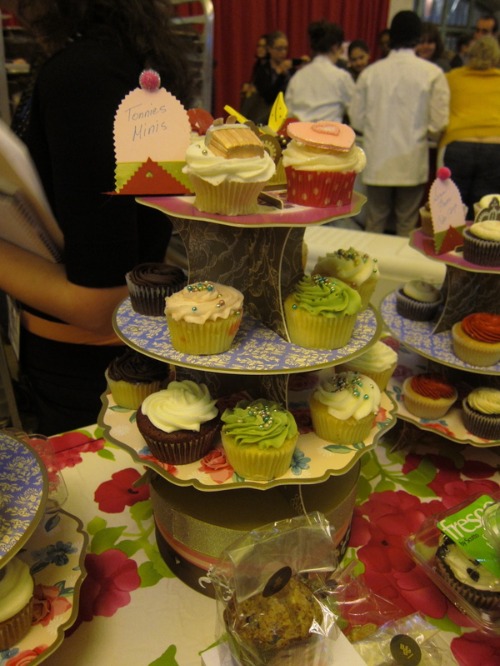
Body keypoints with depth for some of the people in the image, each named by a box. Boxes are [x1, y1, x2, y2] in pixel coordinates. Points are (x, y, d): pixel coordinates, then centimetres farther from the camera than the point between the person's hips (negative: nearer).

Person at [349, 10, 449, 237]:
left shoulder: (370, 72, -2)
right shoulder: (432, 73, -6)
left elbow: (357, 119, 1)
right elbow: (438, 123, -6)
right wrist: (420, 131, 14)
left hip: (377, 163, 2)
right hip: (413, 163, -1)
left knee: (375, 223, 13)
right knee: (407, 226, 10)